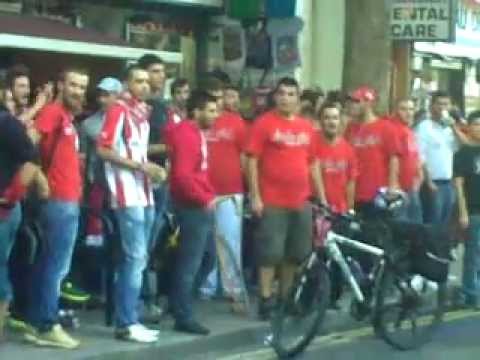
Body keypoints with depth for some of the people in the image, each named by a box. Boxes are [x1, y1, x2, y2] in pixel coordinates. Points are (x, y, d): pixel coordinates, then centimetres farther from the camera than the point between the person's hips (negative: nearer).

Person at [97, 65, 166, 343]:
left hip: (144, 194, 9)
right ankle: (127, 323, -6)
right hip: (127, 195, -9)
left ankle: (127, 320, 14)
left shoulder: (143, 112, 16)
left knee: (138, 259, 9)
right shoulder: (118, 110, -9)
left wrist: (152, 170, 8)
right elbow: (104, 150, -15)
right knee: (135, 257, -10)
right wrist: (141, 165, -16)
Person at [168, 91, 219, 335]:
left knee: (207, 259, 17)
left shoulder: (196, 132, 15)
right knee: (191, 262, -4)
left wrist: (208, 196, 12)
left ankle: (179, 303, 27)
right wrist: (205, 199, -16)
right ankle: (184, 317, 3)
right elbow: (182, 175, -25)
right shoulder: (186, 134, -16)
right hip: (194, 207, -10)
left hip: (202, 207, 10)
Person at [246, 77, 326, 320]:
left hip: (301, 202, 5)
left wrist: (322, 199, 14)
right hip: (272, 202, -5)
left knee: (295, 254, 11)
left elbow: (313, 164, 16)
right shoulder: (264, 123, -4)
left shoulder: (307, 127, 11)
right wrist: (255, 196, -12)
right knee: (271, 253, -4)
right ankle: (266, 300, 2)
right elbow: (253, 160, -6)